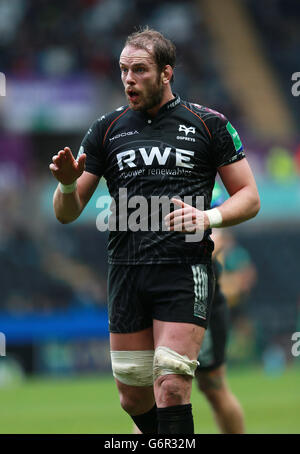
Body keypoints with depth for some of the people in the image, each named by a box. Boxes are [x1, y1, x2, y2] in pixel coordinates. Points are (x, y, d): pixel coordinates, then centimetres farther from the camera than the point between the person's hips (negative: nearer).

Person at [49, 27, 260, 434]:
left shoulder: (209, 125, 4)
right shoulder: (108, 129, 10)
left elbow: (249, 198, 6)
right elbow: (67, 214, 10)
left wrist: (208, 218, -13)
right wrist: (67, 184, -12)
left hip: (185, 270, -3)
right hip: (126, 273, 3)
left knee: (171, 388, -16)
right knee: (134, 399, 5)